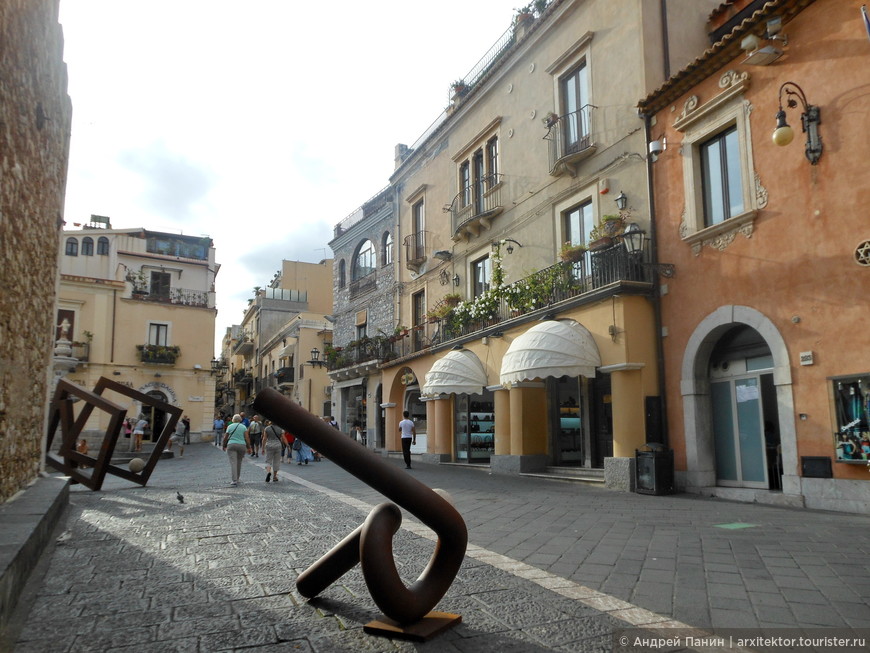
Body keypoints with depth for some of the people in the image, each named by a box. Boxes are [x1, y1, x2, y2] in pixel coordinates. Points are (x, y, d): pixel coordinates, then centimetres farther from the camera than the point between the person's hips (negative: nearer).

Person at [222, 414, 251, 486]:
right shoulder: (243, 427, 4)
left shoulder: (230, 426, 6)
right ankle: (237, 478, 26)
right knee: (239, 462, 16)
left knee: (233, 463, -6)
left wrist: (224, 446, 21)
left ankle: (234, 480, -17)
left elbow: (225, 438, 7)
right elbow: (246, 438, -3)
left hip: (231, 445, -1)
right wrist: (248, 448, 0)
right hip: (242, 445, 1)